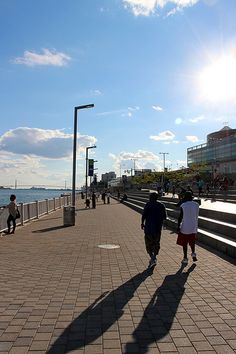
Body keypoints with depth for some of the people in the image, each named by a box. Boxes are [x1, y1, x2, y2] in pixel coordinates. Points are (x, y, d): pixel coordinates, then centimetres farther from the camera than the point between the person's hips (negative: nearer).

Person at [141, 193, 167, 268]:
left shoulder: (148, 204, -7)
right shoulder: (161, 205, 4)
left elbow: (144, 215, -12)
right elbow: (164, 217, 5)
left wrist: (142, 223, 2)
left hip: (149, 227, -3)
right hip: (158, 228, 4)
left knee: (149, 244, 5)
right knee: (156, 243, 16)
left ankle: (152, 259, -9)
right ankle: (153, 258, 19)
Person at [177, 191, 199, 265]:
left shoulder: (183, 205, -12)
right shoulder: (196, 205, -1)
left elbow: (180, 217, -11)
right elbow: (197, 216, 9)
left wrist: (178, 226, -4)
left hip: (185, 227, -3)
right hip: (193, 227, 4)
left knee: (184, 243, 7)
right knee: (192, 242, 23)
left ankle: (185, 258, 10)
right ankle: (193, 253, 9)